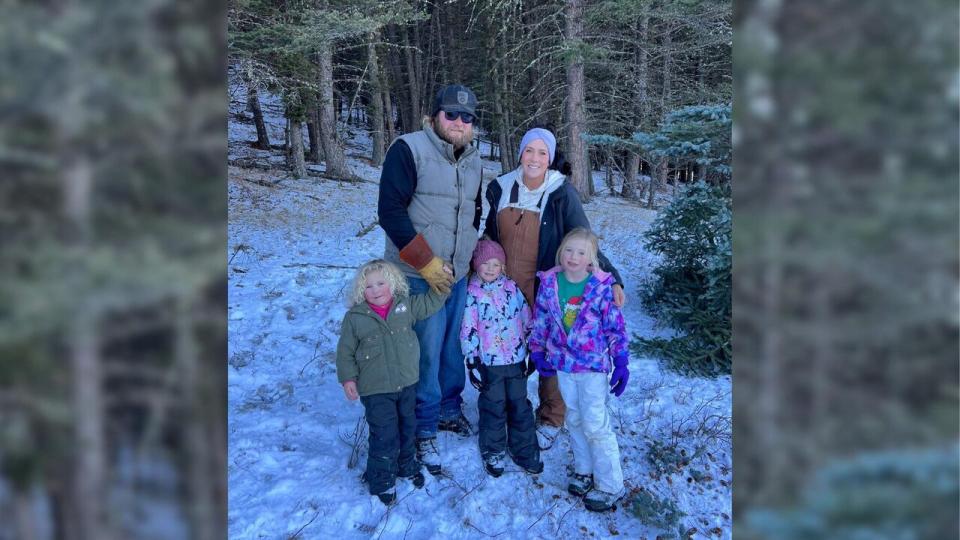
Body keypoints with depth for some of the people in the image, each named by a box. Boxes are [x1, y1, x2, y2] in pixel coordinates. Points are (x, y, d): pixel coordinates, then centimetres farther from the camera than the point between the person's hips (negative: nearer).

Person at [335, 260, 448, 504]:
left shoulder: (406, 306, -2)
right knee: (385, 435, -3)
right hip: (376, 390, -4)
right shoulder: (355, 317, -10)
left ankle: (407, 465, 44)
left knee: (407, 427, 20)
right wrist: (347, 378, -10)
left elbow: (432, 302, 9)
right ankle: (382, 480, 17)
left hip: (406, 383, 4)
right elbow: (345, 351, -4)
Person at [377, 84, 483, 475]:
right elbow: (390, 212, -15)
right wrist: (427, 263, -16)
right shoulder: (409, 149, -10)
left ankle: (449, 409, 34)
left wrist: (470, 257, 17)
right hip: (419, 277, -6)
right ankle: (424, 430, 12)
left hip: (457, 275, 6)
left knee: (452, 347, 14)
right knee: (426, 354, -4)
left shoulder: (472, 159, 12)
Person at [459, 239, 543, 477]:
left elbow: (527, 318, 7)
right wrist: (472, 362, -7)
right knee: (494, 408, 8)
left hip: (516, 359, 3)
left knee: (520, 406, 12)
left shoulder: (511, 287, 1)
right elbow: (468, 330, -6)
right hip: (489, 362, -3)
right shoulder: (472, 293, -6)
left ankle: (524, 450, 26)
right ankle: (492, 453, 24)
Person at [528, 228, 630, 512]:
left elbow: (615, 326, -7)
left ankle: (609, 485, 10)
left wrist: (621, 361, -8)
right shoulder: (549, 283, -3)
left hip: (593, 364, -4)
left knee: (595, 424, -4)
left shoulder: (601, 287, -12)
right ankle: (584, 470, 35)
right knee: (574, 419, 17)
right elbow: (540, 320, 8)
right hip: (563, 363, 4)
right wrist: (538, 351, 8)